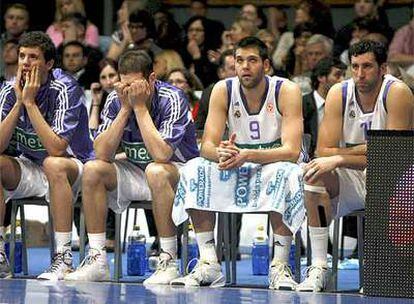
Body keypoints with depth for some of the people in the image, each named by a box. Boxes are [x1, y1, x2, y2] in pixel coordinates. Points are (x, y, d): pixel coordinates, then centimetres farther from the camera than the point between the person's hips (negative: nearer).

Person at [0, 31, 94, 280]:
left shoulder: (65, 89, -19)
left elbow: (56, 149, -29)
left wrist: (30, 102, -28)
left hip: (73, 168, -5)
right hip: (30, 168, 5)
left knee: (53, 164, -38)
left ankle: (64, 258, -34)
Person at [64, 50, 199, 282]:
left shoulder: (172, 99, -20)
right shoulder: (116, 100, -7)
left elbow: (162, 154, -33)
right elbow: (102, 154, -16)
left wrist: (140, 106, -28)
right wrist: (125, 109, -21)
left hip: (179, 171, -5)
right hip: (136, 172, 5)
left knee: (155, 171, -37)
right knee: (93, 170, -18)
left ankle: (169, 261, -30)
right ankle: (97, 260, -15)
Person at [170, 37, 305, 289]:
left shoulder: (287, 91, -17)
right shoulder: (223, 91, -7)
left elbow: (291, 151, -26)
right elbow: (207, 146, -12)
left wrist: (247, 155, -41)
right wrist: (222, 153, -38)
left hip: (276, 167, -4)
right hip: (238, 173, 4)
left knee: (288, 174, -38)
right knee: (195, 170, -21)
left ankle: (280, 266, -32)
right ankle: (208, 265, -22)